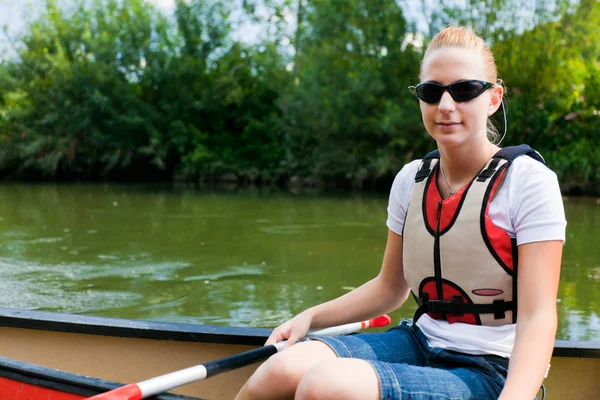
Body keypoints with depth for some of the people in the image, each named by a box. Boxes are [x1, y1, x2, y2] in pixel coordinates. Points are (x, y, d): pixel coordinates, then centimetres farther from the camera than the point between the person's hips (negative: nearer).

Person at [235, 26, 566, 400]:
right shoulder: (411, 180, 6)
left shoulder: (529, 180, -10)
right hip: (420, 342, 5)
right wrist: (311, 317, 3)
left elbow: (537, 316, -15)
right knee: (284, 368, -24)